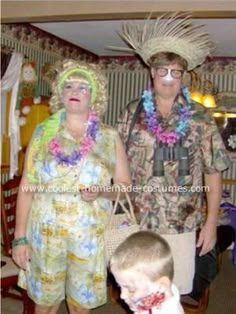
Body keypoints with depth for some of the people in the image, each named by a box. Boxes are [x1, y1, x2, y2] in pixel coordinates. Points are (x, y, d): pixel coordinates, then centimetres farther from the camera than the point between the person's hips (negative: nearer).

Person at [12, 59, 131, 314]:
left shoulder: (110, 137, 1)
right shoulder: (43, 132, 1)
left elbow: (125, 186, 4)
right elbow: (27, 186, 0)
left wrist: (101, 191, -17)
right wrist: (20, 237, -4)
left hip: (90, 236, 0)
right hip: (45, 234, 0)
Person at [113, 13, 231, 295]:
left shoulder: (200, 118, -2)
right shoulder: (133, 112, 2)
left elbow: (213, 172, -1)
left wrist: (211, 223, -4)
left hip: (181, 224, -1)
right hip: (135, 221, 2)